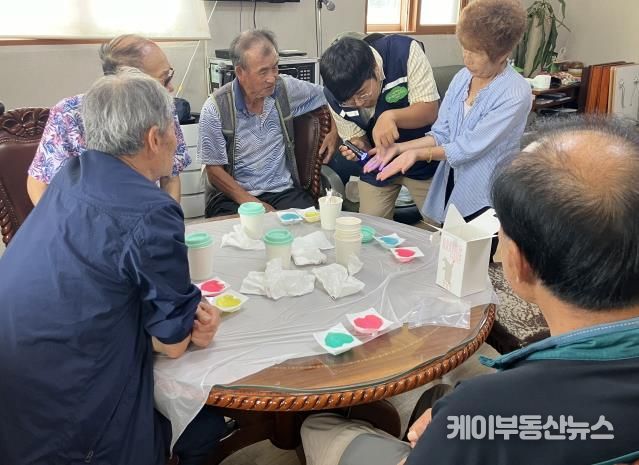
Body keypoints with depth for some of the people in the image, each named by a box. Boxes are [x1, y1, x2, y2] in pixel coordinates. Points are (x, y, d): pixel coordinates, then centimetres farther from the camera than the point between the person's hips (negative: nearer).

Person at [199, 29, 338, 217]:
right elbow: (214, 170, -5)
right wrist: (251, 203, -16)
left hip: (283, 191, 3)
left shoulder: (287, 89, 2)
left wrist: (334, 131, 6)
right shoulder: (215, 109, -7)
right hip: (233, 196, -2)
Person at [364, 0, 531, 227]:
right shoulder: (463, 76, 2)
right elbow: (441, 134, 1)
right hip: (449, 186, 6)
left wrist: (418, 153, -19)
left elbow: (470, 147, -20)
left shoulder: (516, 94, -19)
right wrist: (399, 148, -11)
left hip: (483, 201, -6)